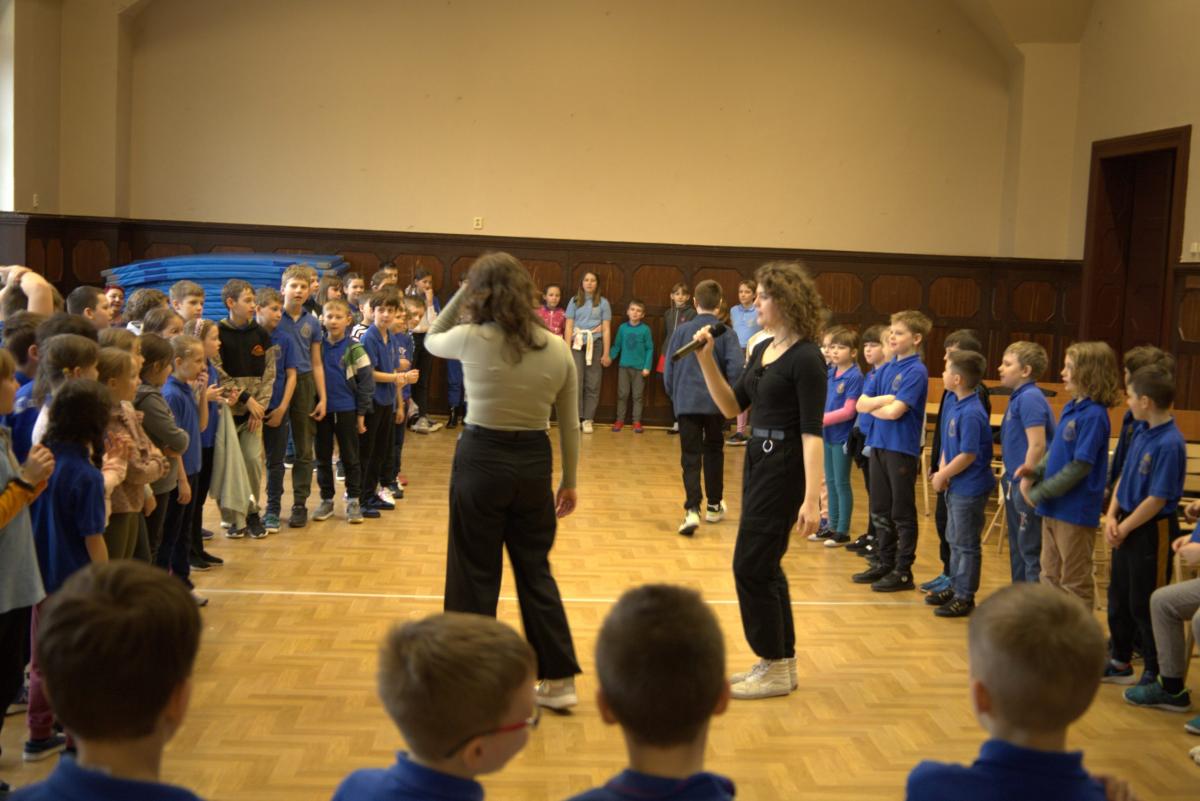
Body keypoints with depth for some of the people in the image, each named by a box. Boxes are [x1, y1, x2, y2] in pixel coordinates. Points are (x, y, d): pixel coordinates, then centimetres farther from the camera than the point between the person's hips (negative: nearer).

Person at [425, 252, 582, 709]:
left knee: (475, 574, 9)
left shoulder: (471, 339, -9)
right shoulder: (557, 349, 0)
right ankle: (558, 679, 20)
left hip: (481, 459, -3)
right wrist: (569, 481, 15)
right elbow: (569, 425, 5)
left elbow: (431, 340, 15)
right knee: (535, 570, 15)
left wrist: (462, 294, 15)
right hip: (534, 464, 3)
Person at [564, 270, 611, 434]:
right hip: (577, 345, 0)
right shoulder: (574, 301, 8)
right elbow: (569, 327, 5)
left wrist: (606, 353, -1)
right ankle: (574, 417, -5)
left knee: (592, 384, 2)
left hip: (595, 345, 0)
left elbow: (606, 329, 4)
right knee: (575, 382, -9)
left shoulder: (603, 302, 6)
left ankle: (588, 419, 7)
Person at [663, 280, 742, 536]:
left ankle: (692, 510, -19)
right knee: (713, 452, 18)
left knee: (690, 458, -2)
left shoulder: (681, 331, 2)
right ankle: (714, 506, 29)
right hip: (716, 403, 0)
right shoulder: (727, 334, -2)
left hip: (686, 402, 0)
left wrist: (674, 396, 20)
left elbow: (669, 369, 6)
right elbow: (735, 368, -11)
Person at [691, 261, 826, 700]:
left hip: (784, 468, -9)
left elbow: (811, 431, -20)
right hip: (757, 461, 9)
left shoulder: (806, 359, -16)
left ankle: (776, 668, 8)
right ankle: (780, 662, 25)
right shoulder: (763, 350, 10)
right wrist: (706, 360, 1)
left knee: (751, 565, -5)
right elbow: (731, 406, 12)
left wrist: (812, 498, -25)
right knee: (764, 565, 14)